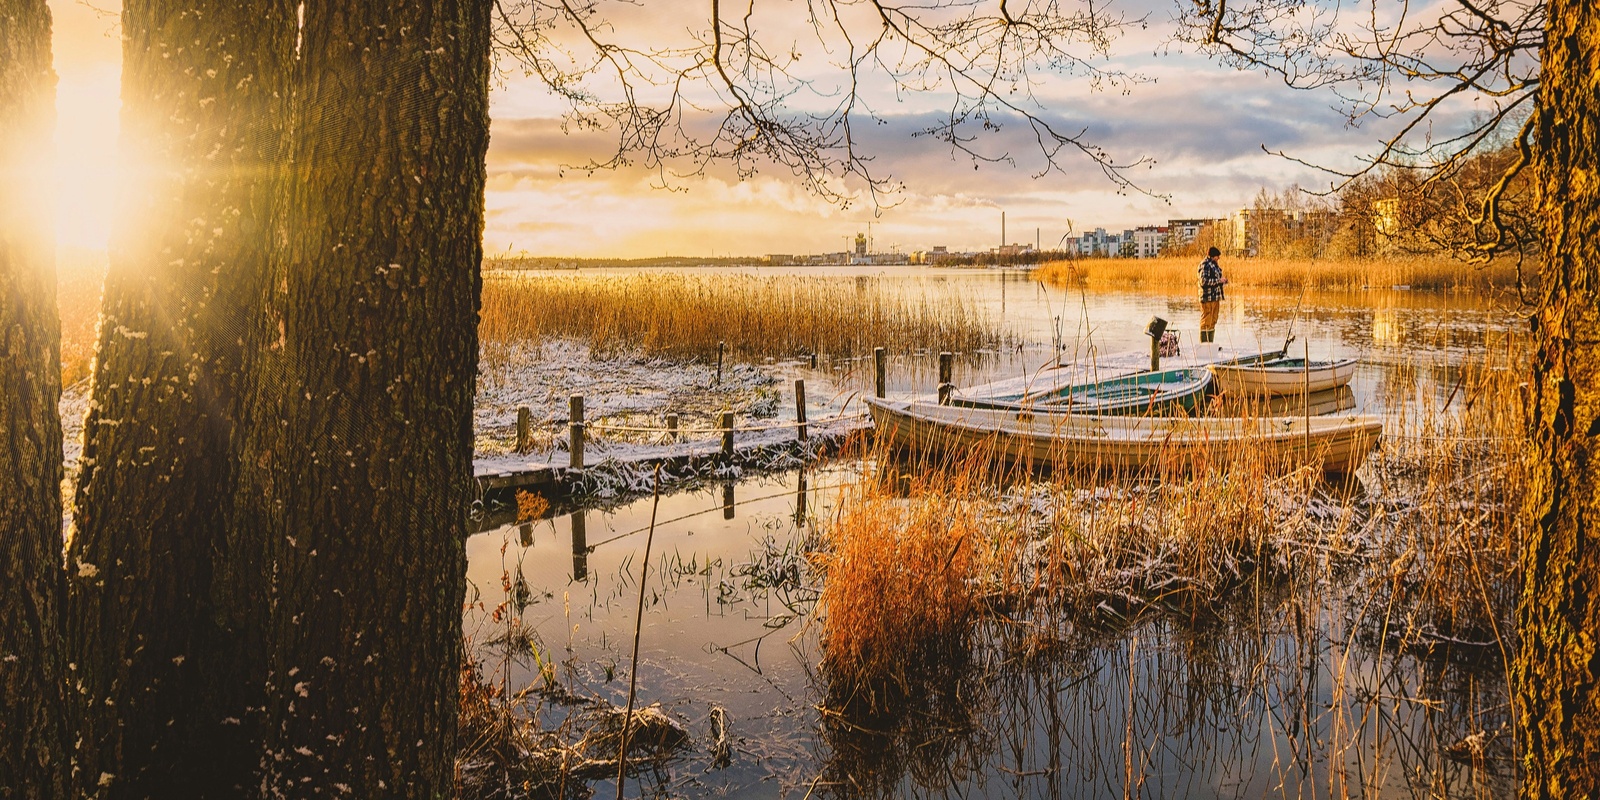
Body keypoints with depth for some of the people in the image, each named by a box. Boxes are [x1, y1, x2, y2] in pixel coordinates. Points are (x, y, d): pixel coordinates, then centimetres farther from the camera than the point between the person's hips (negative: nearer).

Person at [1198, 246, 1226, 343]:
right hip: (1207, 298, -10)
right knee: (1206, 322, -7)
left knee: (1213, 322, 12)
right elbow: (1203, 281, -22)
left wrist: (1223, 280, 10)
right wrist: (1218, 280, -19)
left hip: (1215, 297, 10)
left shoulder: (1214, 264, 18)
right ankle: (1203, 345, -4)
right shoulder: (1205, 265, -12)